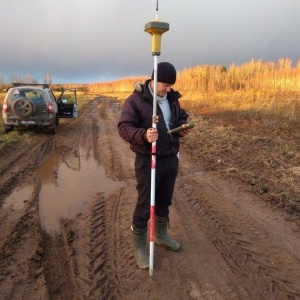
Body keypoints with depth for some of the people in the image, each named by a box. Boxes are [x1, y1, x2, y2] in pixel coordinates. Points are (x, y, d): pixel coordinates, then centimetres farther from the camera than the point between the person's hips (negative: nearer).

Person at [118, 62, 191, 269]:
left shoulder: (172, 98, 7)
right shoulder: (136, 99, -13)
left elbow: (181, 117, 20)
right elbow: (124, 127, -17)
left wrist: (183, 127, -3)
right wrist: (143, 135, -35)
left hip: (171, 159, 7)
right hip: (148, 161, -6)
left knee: (165, 201, 20)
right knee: (145, 205, 2)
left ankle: (161, 235, 42)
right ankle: (139, 246, 22)